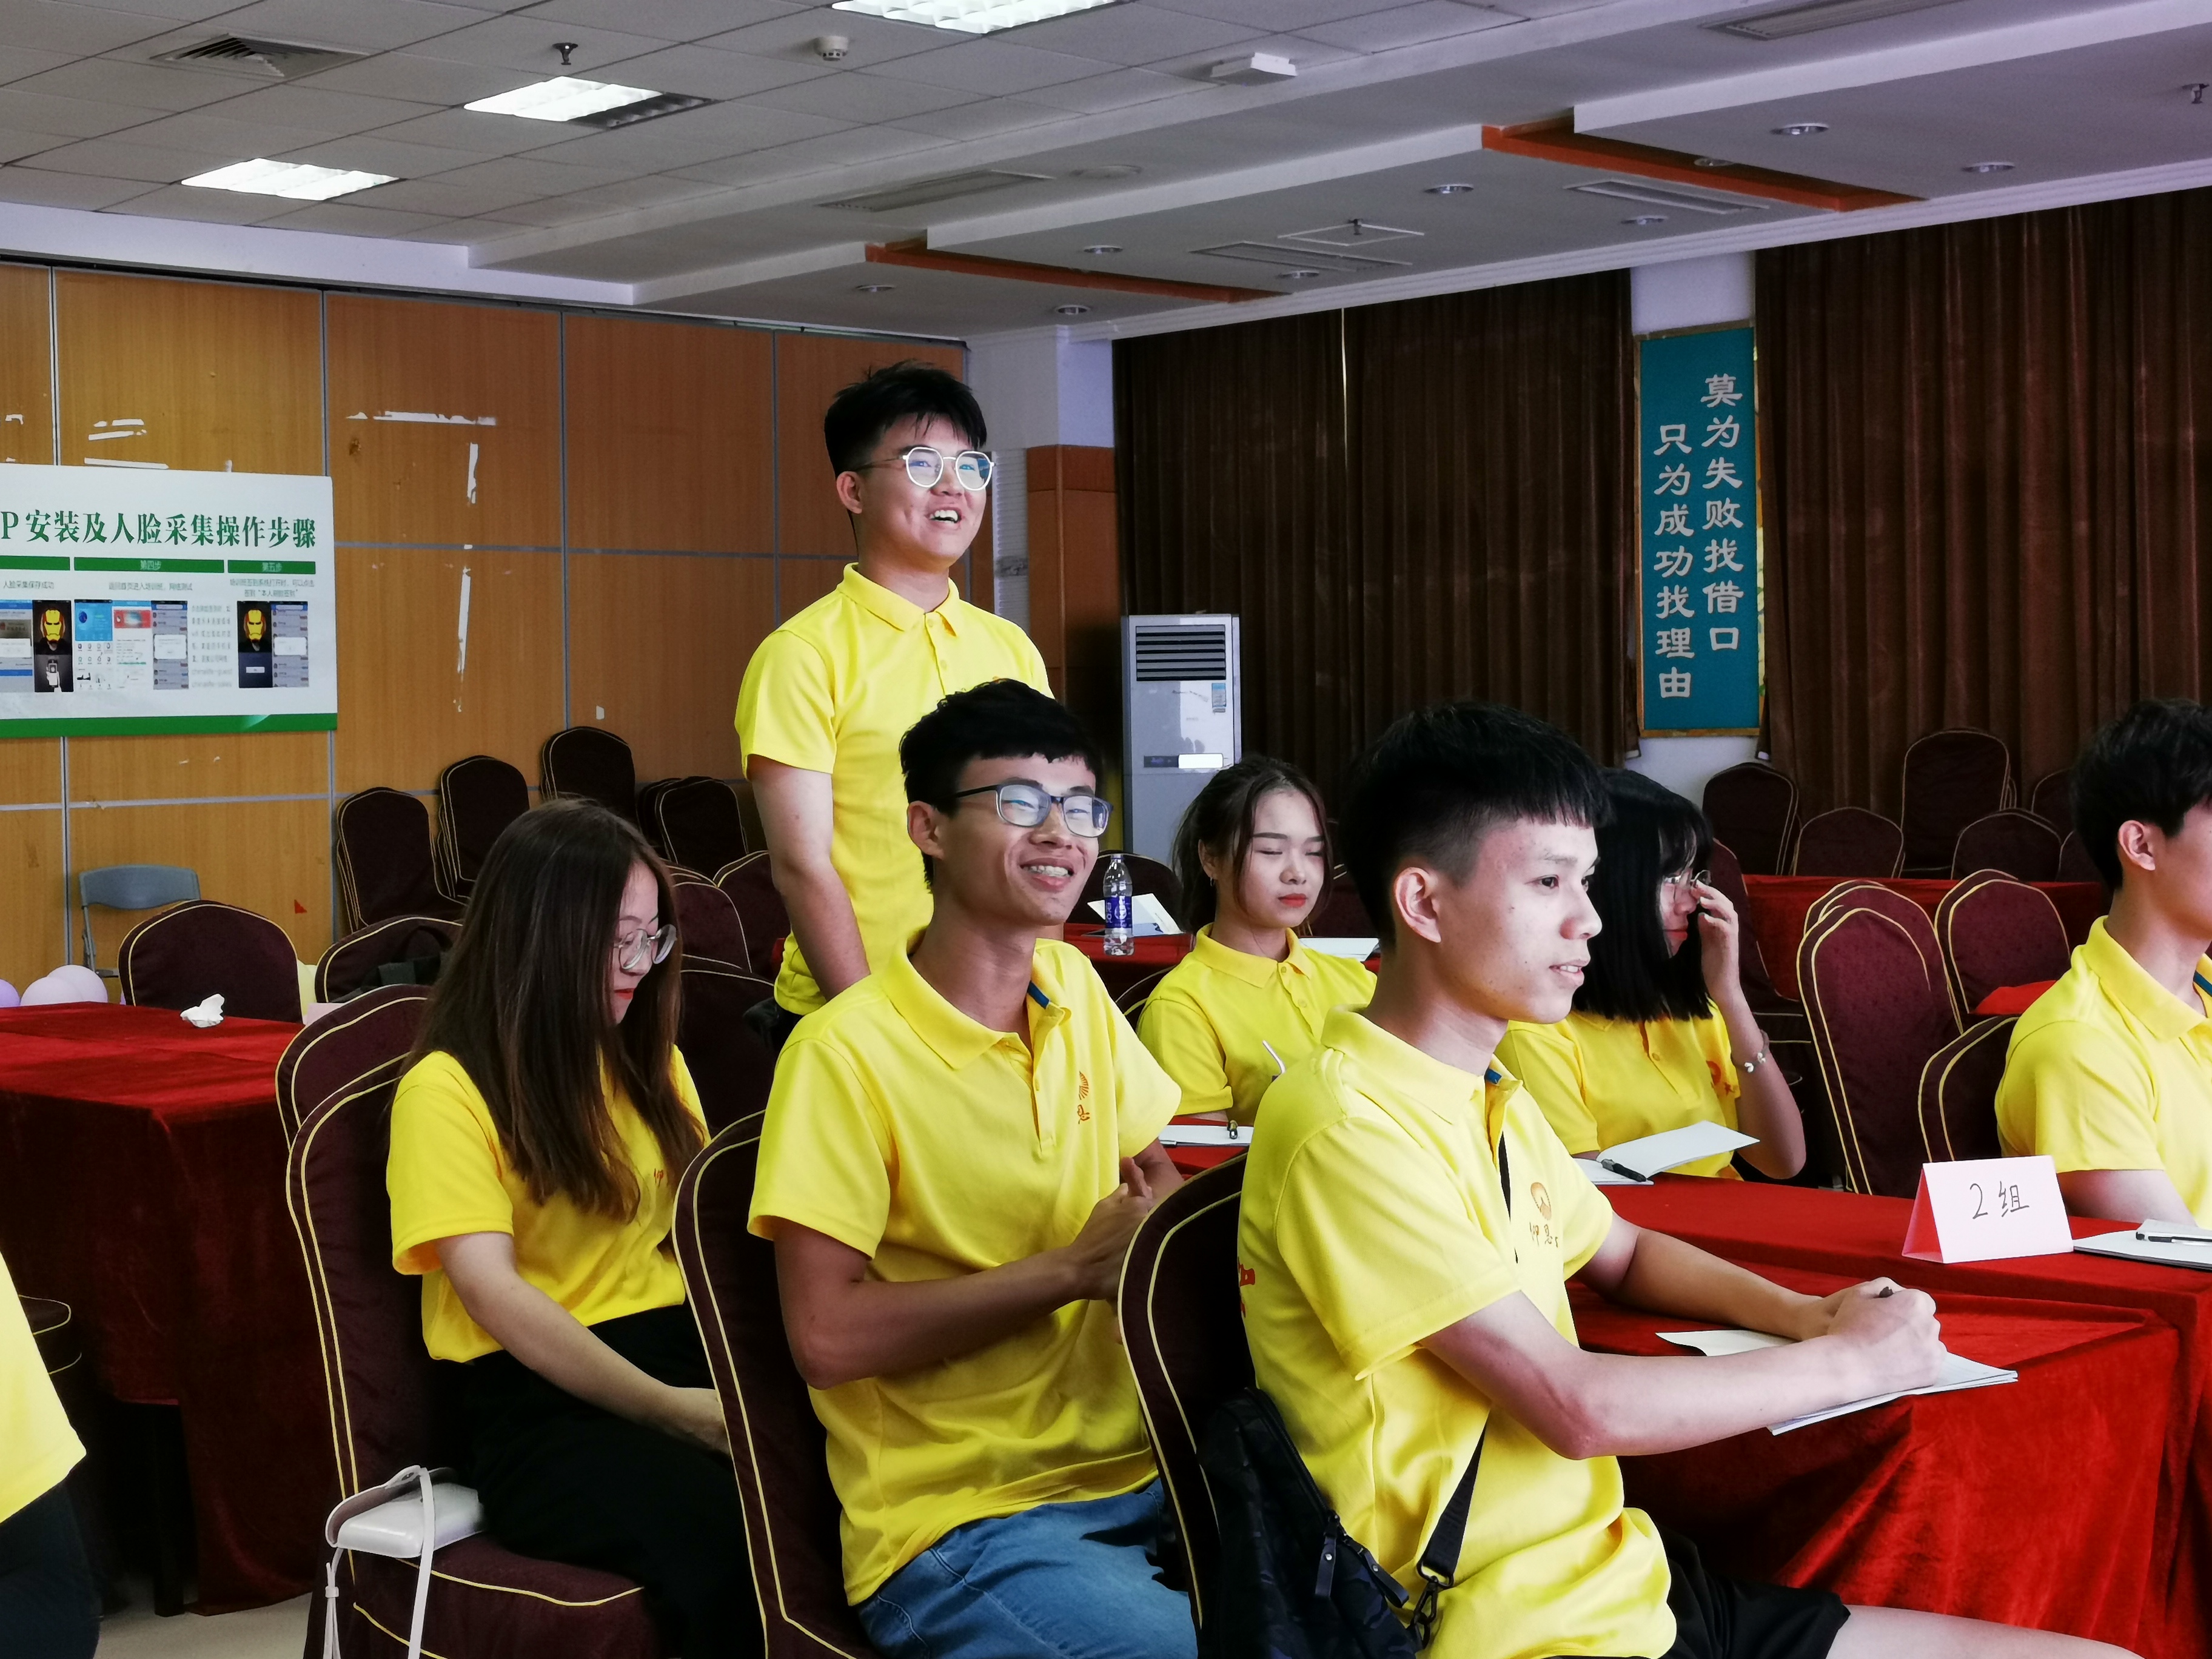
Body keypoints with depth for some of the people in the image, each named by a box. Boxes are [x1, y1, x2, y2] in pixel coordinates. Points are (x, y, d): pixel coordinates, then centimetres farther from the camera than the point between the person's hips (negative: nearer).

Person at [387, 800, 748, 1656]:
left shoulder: (649, 1061, 19)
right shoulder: (448, 1087, -3)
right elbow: (492, 1294, -11)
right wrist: (672, 1408, -20)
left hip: (680, 1349, 6)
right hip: (537, 1395, -6)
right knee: (728, 1547, -35)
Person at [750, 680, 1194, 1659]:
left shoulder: (1075, 989, 8)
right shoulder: (847, 1052, -13)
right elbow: (827, 1336, -17)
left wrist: (1162, 1223, -2)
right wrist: (1072, 1266, -16)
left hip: (1137, 1477, 6)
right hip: (957, 1530, -6)